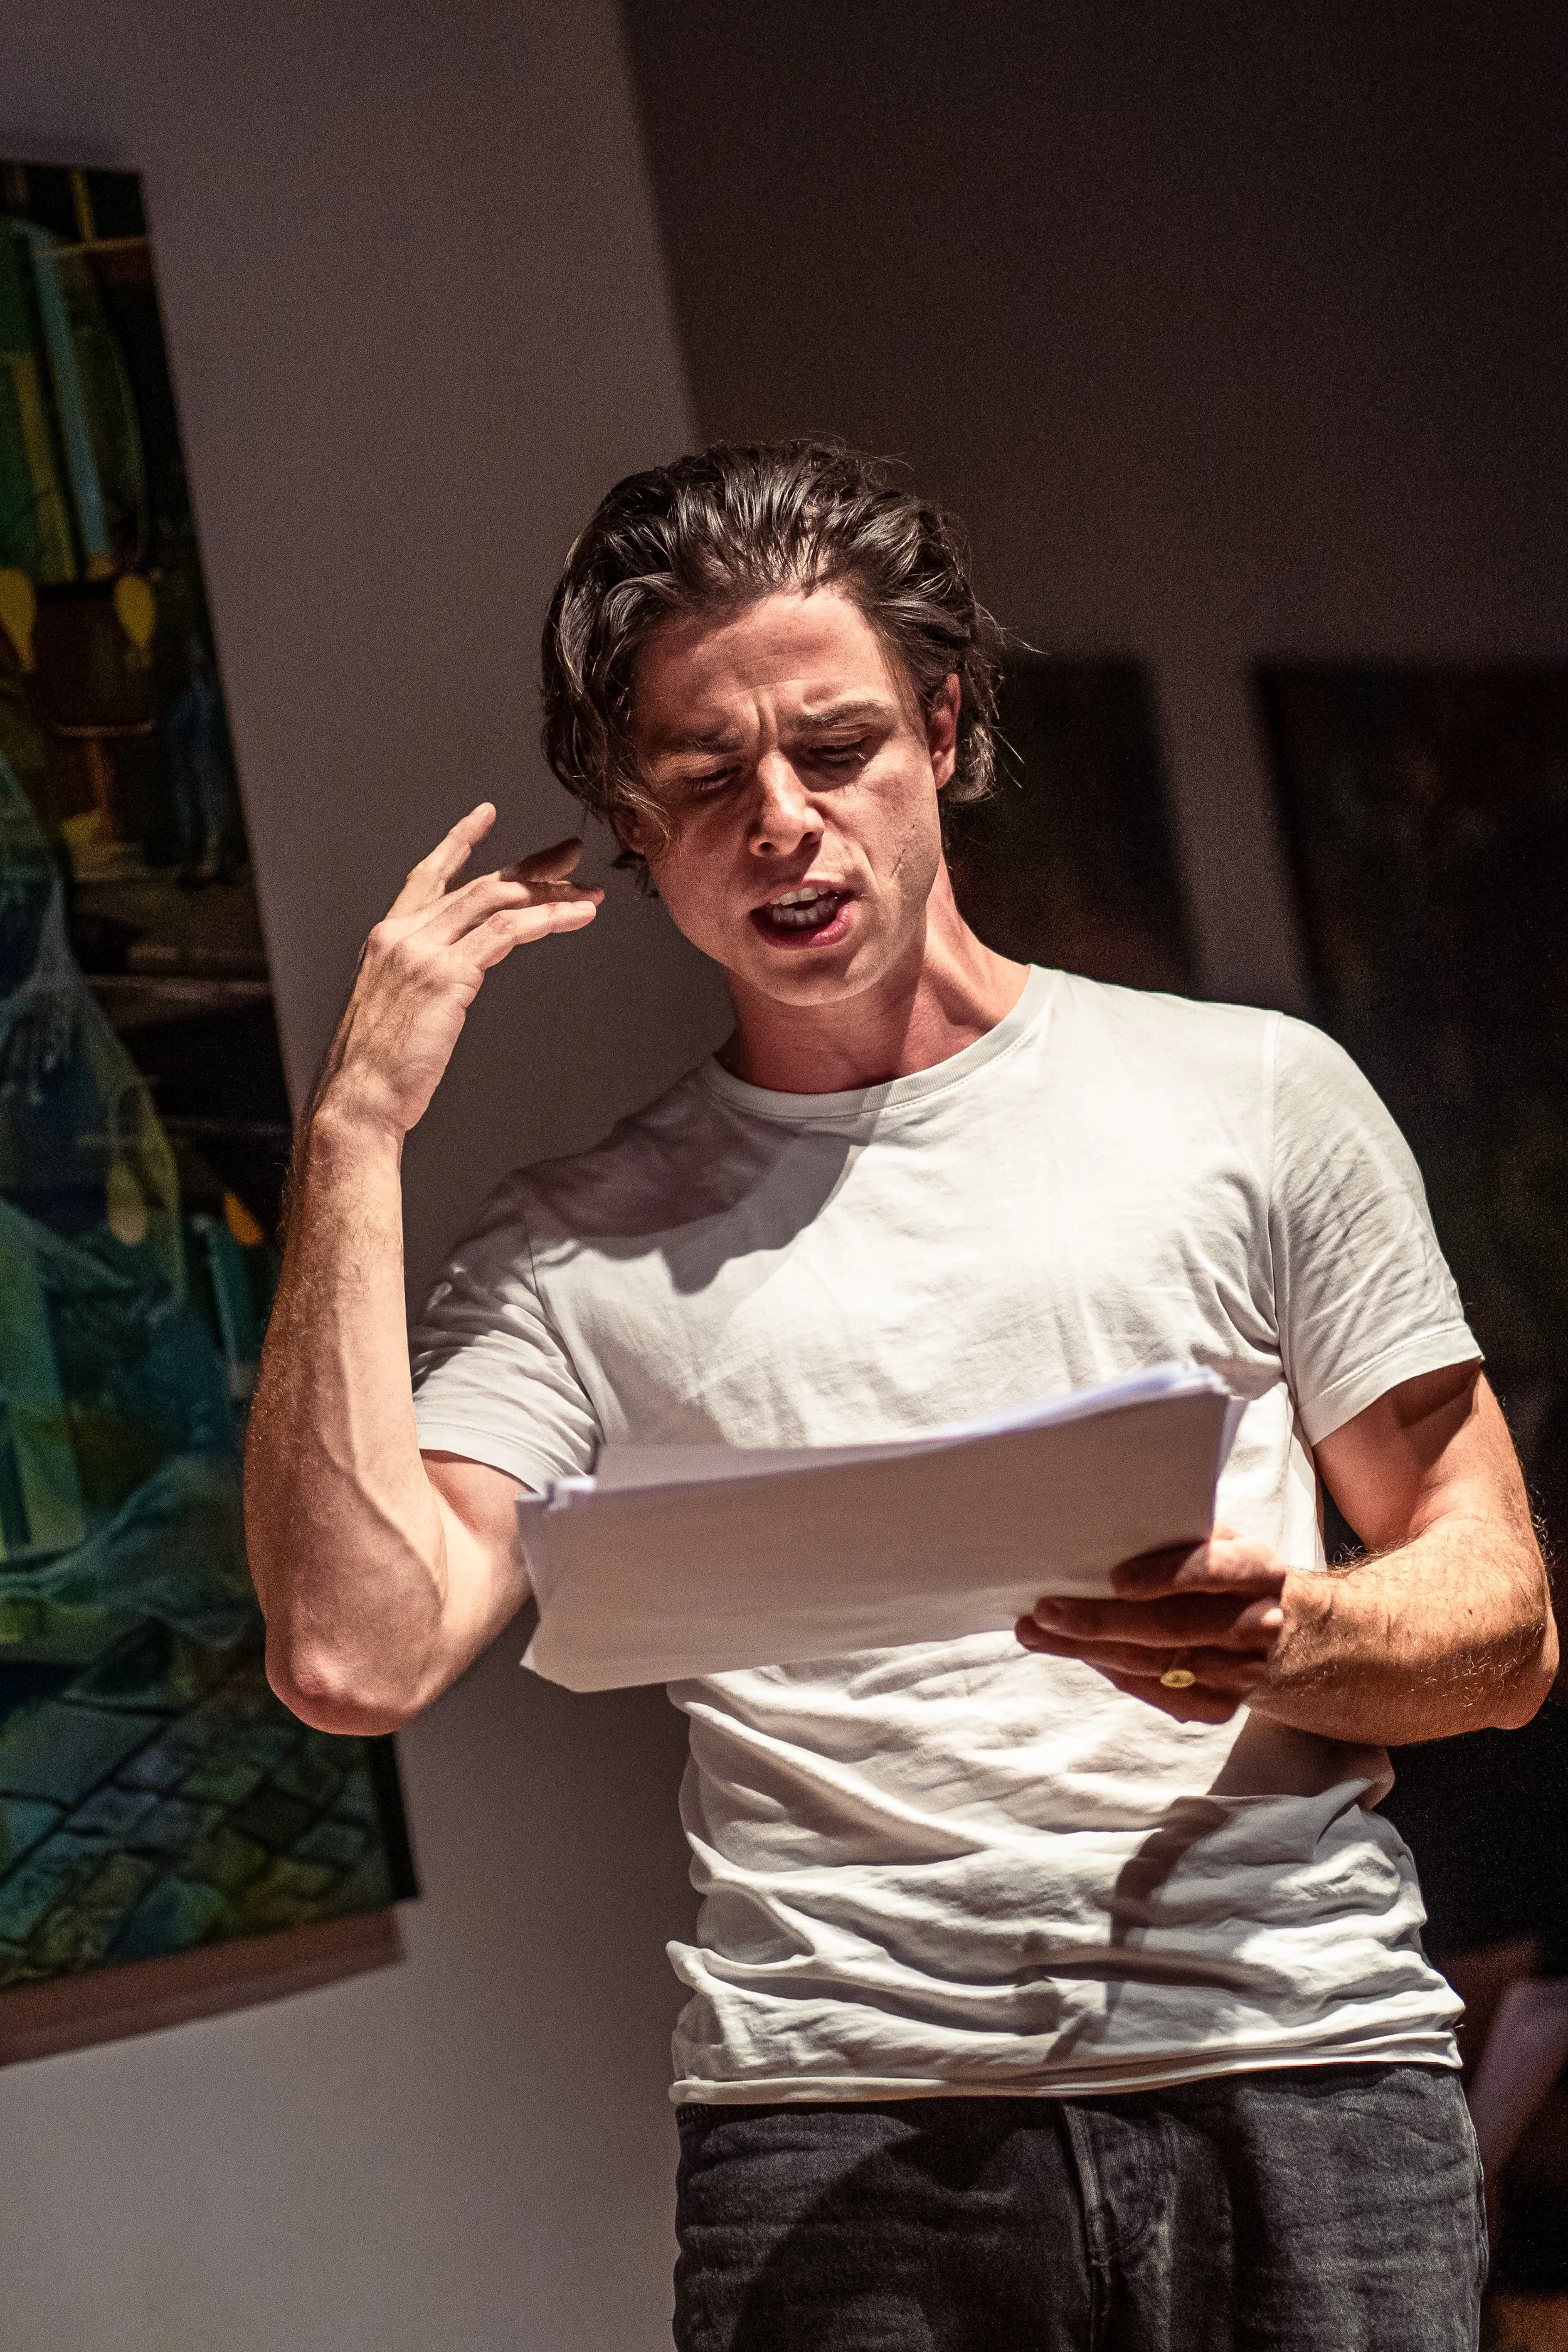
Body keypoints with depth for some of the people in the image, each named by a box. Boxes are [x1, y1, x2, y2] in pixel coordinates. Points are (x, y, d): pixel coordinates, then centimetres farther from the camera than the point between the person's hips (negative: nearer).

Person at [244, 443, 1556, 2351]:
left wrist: (1282, 1637, -12)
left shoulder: (1255, 1097, 12)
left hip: (1299, 2071, 0)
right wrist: (356, 1132, -1)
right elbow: (355, 1655, -4)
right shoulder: (578, 1250, 12)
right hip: (842, 2119, 1)